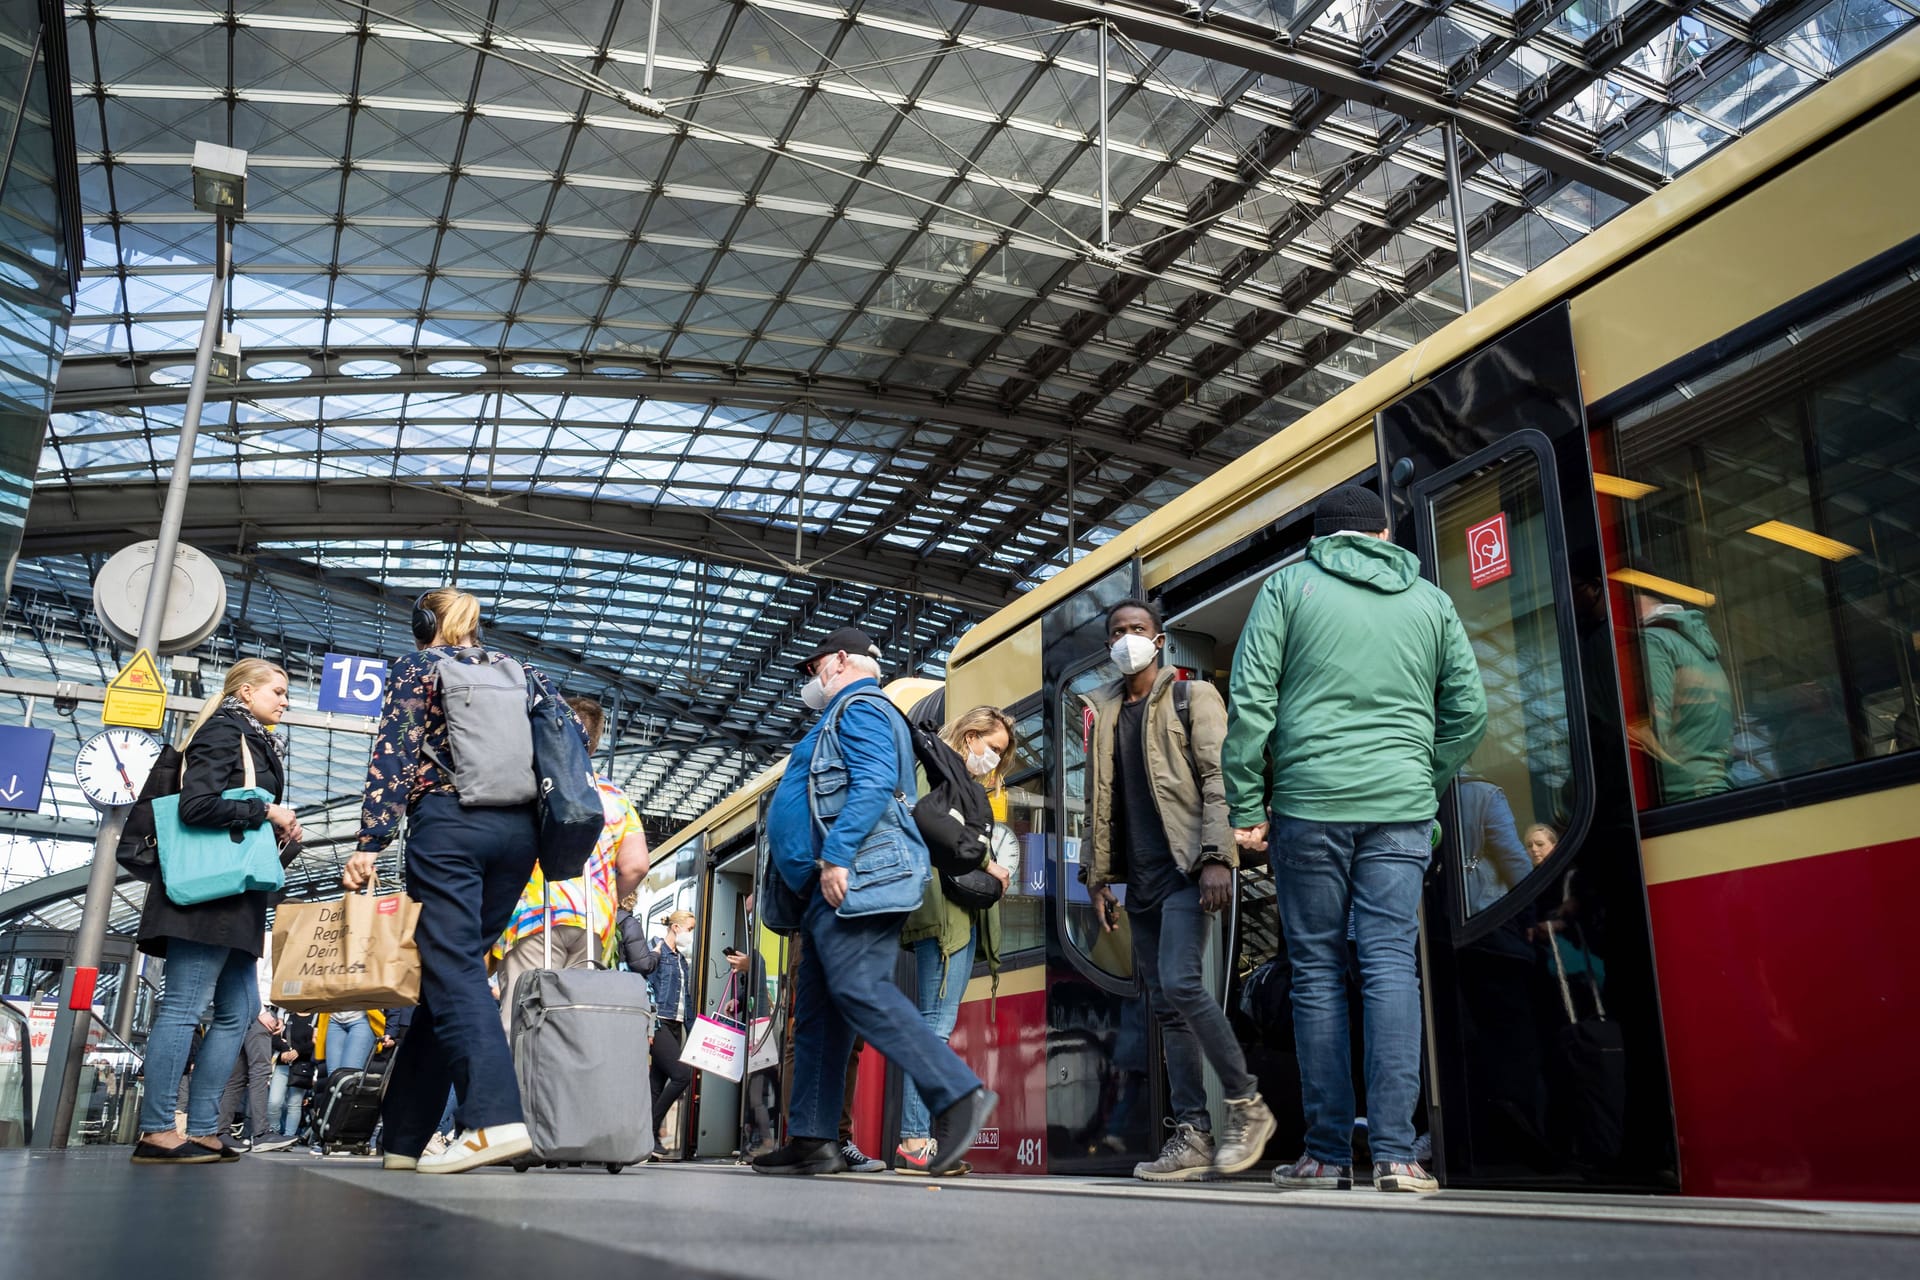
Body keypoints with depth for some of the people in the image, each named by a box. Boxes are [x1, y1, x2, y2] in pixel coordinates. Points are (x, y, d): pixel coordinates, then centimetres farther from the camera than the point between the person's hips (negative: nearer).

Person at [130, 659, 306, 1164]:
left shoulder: (256, 743, 24)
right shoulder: (224, 733, -4)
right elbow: (196, 804, -19)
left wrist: (285, 836, 8)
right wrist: (266, 811, -12)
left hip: (236, 897, 10)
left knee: (239, 1010, 8)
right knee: (184, 1005, -9)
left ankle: (202, 1130, 10)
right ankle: (157, 1132, -6)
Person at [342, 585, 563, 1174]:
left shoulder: (416, 668, 8)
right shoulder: (519, 671, 20)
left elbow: (393, 756, -3)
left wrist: (369, 843, -8)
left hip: (448, 822, -5)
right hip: (519, 830, 5)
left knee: (453, 970, -11)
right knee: (448, 970, 10)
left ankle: (495, 1118, -29)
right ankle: (404, 1133, 14)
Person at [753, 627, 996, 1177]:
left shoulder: (859, 706, -1)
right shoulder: (843, 718, 31)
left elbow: (873, 784, -18)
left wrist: (836, 857, -26)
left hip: (848, 879, -11)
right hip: (830, 890, 11)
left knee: (858, 989, -21)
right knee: (815, 1011, 8)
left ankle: (958, 1094, -23)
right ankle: (811, 1140, 9)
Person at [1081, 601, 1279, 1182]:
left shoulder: (1193, 695, 3)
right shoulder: (1103, 710, 18)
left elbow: (1219, 780, -6)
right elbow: (1097, 799, 19)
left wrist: (1217, 857, -17)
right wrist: (1098, 877, 13)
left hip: (1185, 866, -6)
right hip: (1140, 877, 6)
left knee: (1179, 983, -20)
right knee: (1164, 1005, 4)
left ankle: (1247, 1105, -5)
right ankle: (1192, 1135, 7)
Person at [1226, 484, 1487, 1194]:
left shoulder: (1288, 584, 6)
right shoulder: (1431, 600, 14)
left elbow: (1250, 701, -2)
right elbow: (1469, 709, 11)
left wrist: (1246, 804, 0)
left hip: (1309, 802, -2)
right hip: (1401, 809, 2)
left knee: (1317, 973, 4)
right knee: (1391, 964, 0)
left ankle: (1328, 1154, 7)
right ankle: (1395, 1152, -5)